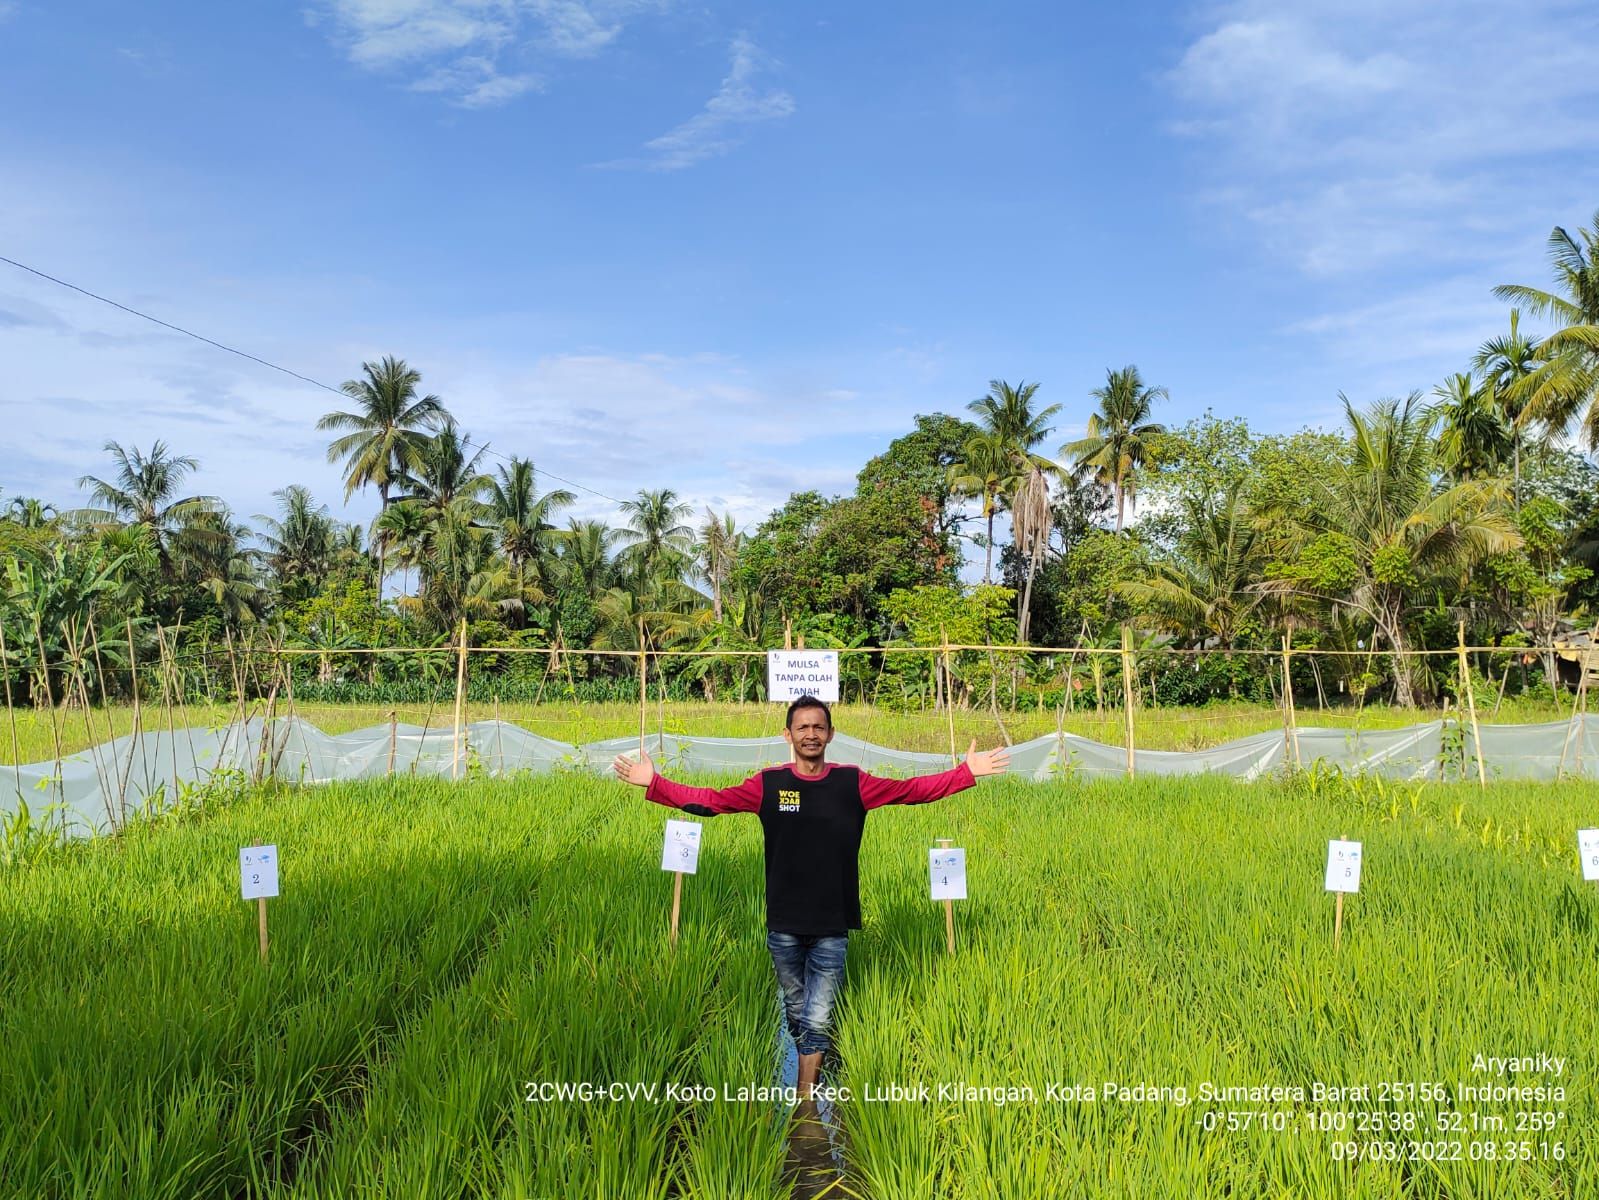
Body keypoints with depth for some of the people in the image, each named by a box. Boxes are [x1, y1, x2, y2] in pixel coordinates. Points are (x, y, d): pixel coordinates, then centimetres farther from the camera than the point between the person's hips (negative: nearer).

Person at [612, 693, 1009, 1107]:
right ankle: (814, 1075, 40)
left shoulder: (852, 782, -1)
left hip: (832, 928, -1)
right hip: (784, 927, 1)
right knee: (795, 1013, 17)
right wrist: (653, 783, -10)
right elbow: (710, 800, -2)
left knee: (817, 1019, 0)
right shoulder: (768, 783, -2)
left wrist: (966, 773, -3)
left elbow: (913, 790, 2)